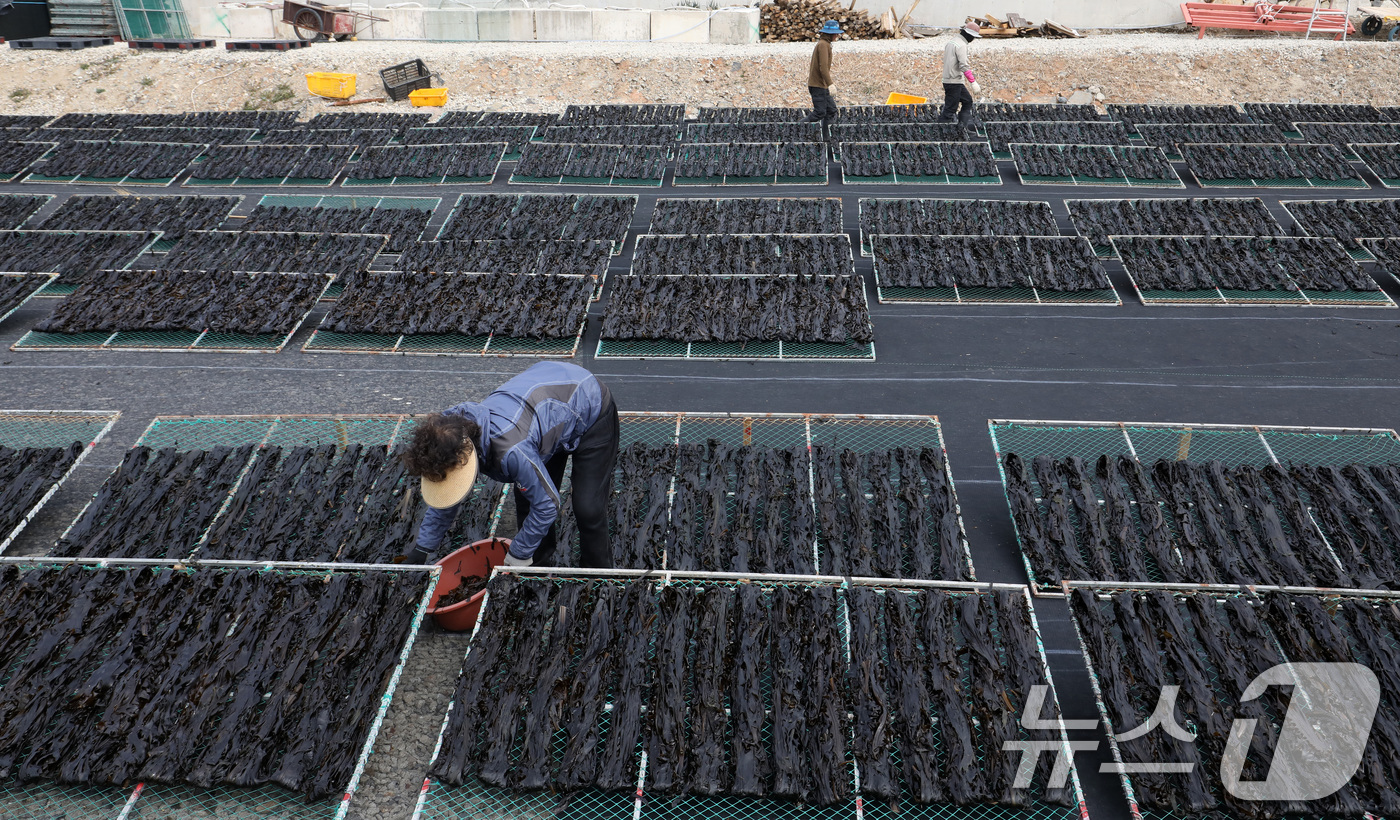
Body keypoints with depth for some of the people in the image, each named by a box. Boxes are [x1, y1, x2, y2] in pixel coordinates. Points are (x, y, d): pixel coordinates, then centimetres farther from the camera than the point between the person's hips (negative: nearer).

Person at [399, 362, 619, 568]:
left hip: (591, 408, -7)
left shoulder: (511, 452, -43)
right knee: (526, 500, 5)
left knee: (588, 508, -10)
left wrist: (516, 559, -17)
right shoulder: (453, 434, -17)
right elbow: (444, 496, 1)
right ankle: (540, 565, 25)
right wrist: (421, 551, 4)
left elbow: (546, 504, -28)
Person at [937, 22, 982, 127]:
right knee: (950, 108, -5)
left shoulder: (951, 41, 13)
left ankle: (963, 123, 17)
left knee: (967, 101, 19)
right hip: (954, 82, -10)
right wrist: (973, 82, -20)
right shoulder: (961, 45, -16)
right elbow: (964, 66, -24)